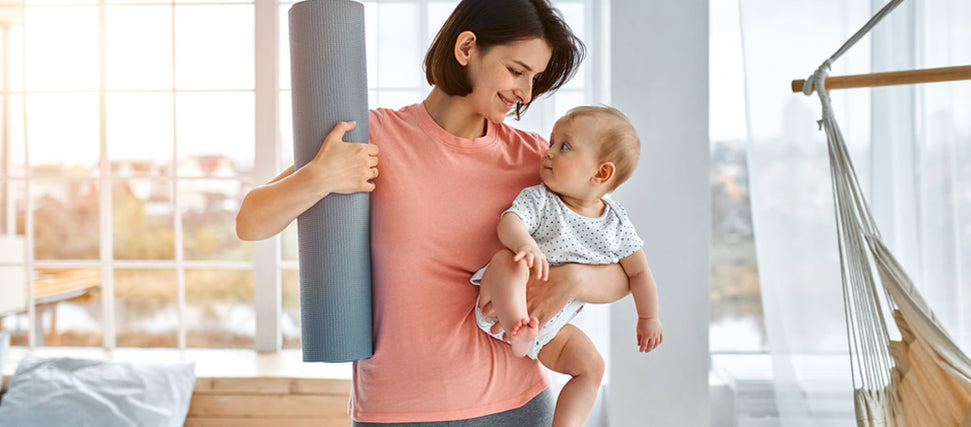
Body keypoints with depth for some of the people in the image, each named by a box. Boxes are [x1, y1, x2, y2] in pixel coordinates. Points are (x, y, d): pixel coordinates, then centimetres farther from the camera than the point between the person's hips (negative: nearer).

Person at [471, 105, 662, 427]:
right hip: (503, 307, -3)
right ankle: (516, 328, -46)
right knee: (508, 259, -31)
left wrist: (648, 319, 16)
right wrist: (526, 244, -50)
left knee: (592, 365, -7)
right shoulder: (539, 199, -9)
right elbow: (509, 222, -28)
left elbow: (638, 272, 9)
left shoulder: (616, 224, -2)